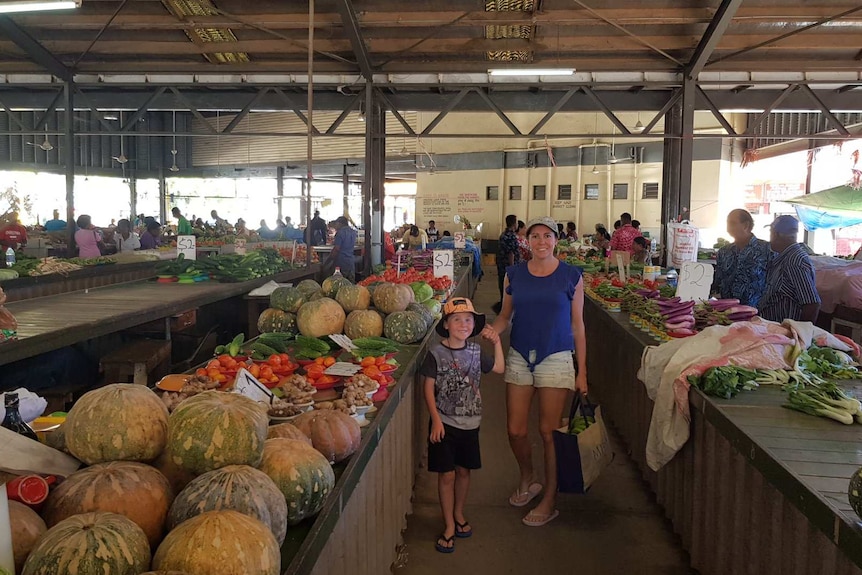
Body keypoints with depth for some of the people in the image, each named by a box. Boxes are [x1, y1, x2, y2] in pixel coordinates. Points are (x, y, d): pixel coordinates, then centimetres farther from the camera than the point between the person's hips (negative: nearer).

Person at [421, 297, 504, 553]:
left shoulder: (475, 351, 1)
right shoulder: (436, 353, -12)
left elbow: (500, 368, 14)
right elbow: (428, 388, -9)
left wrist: (497, 342, 2)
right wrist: (436, 421, -13)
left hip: (470, 423, 4)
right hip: (445, 423, -4)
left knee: (463, 471, 16)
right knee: (446, 475, 3)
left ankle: (458, 513, 38)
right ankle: (449, 526, 17)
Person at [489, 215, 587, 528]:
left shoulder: (571, 276, -3)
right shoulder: (514, 274, 3)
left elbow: (577, 325, 0)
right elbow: (505, 316, 11)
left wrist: (582, 371, -1)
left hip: (555, 360, -3)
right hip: (519, 358, 3)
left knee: (548, 431, 1)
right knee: (515, 431, 6)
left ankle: (550, 500, 18)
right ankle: (527, 480, 35)